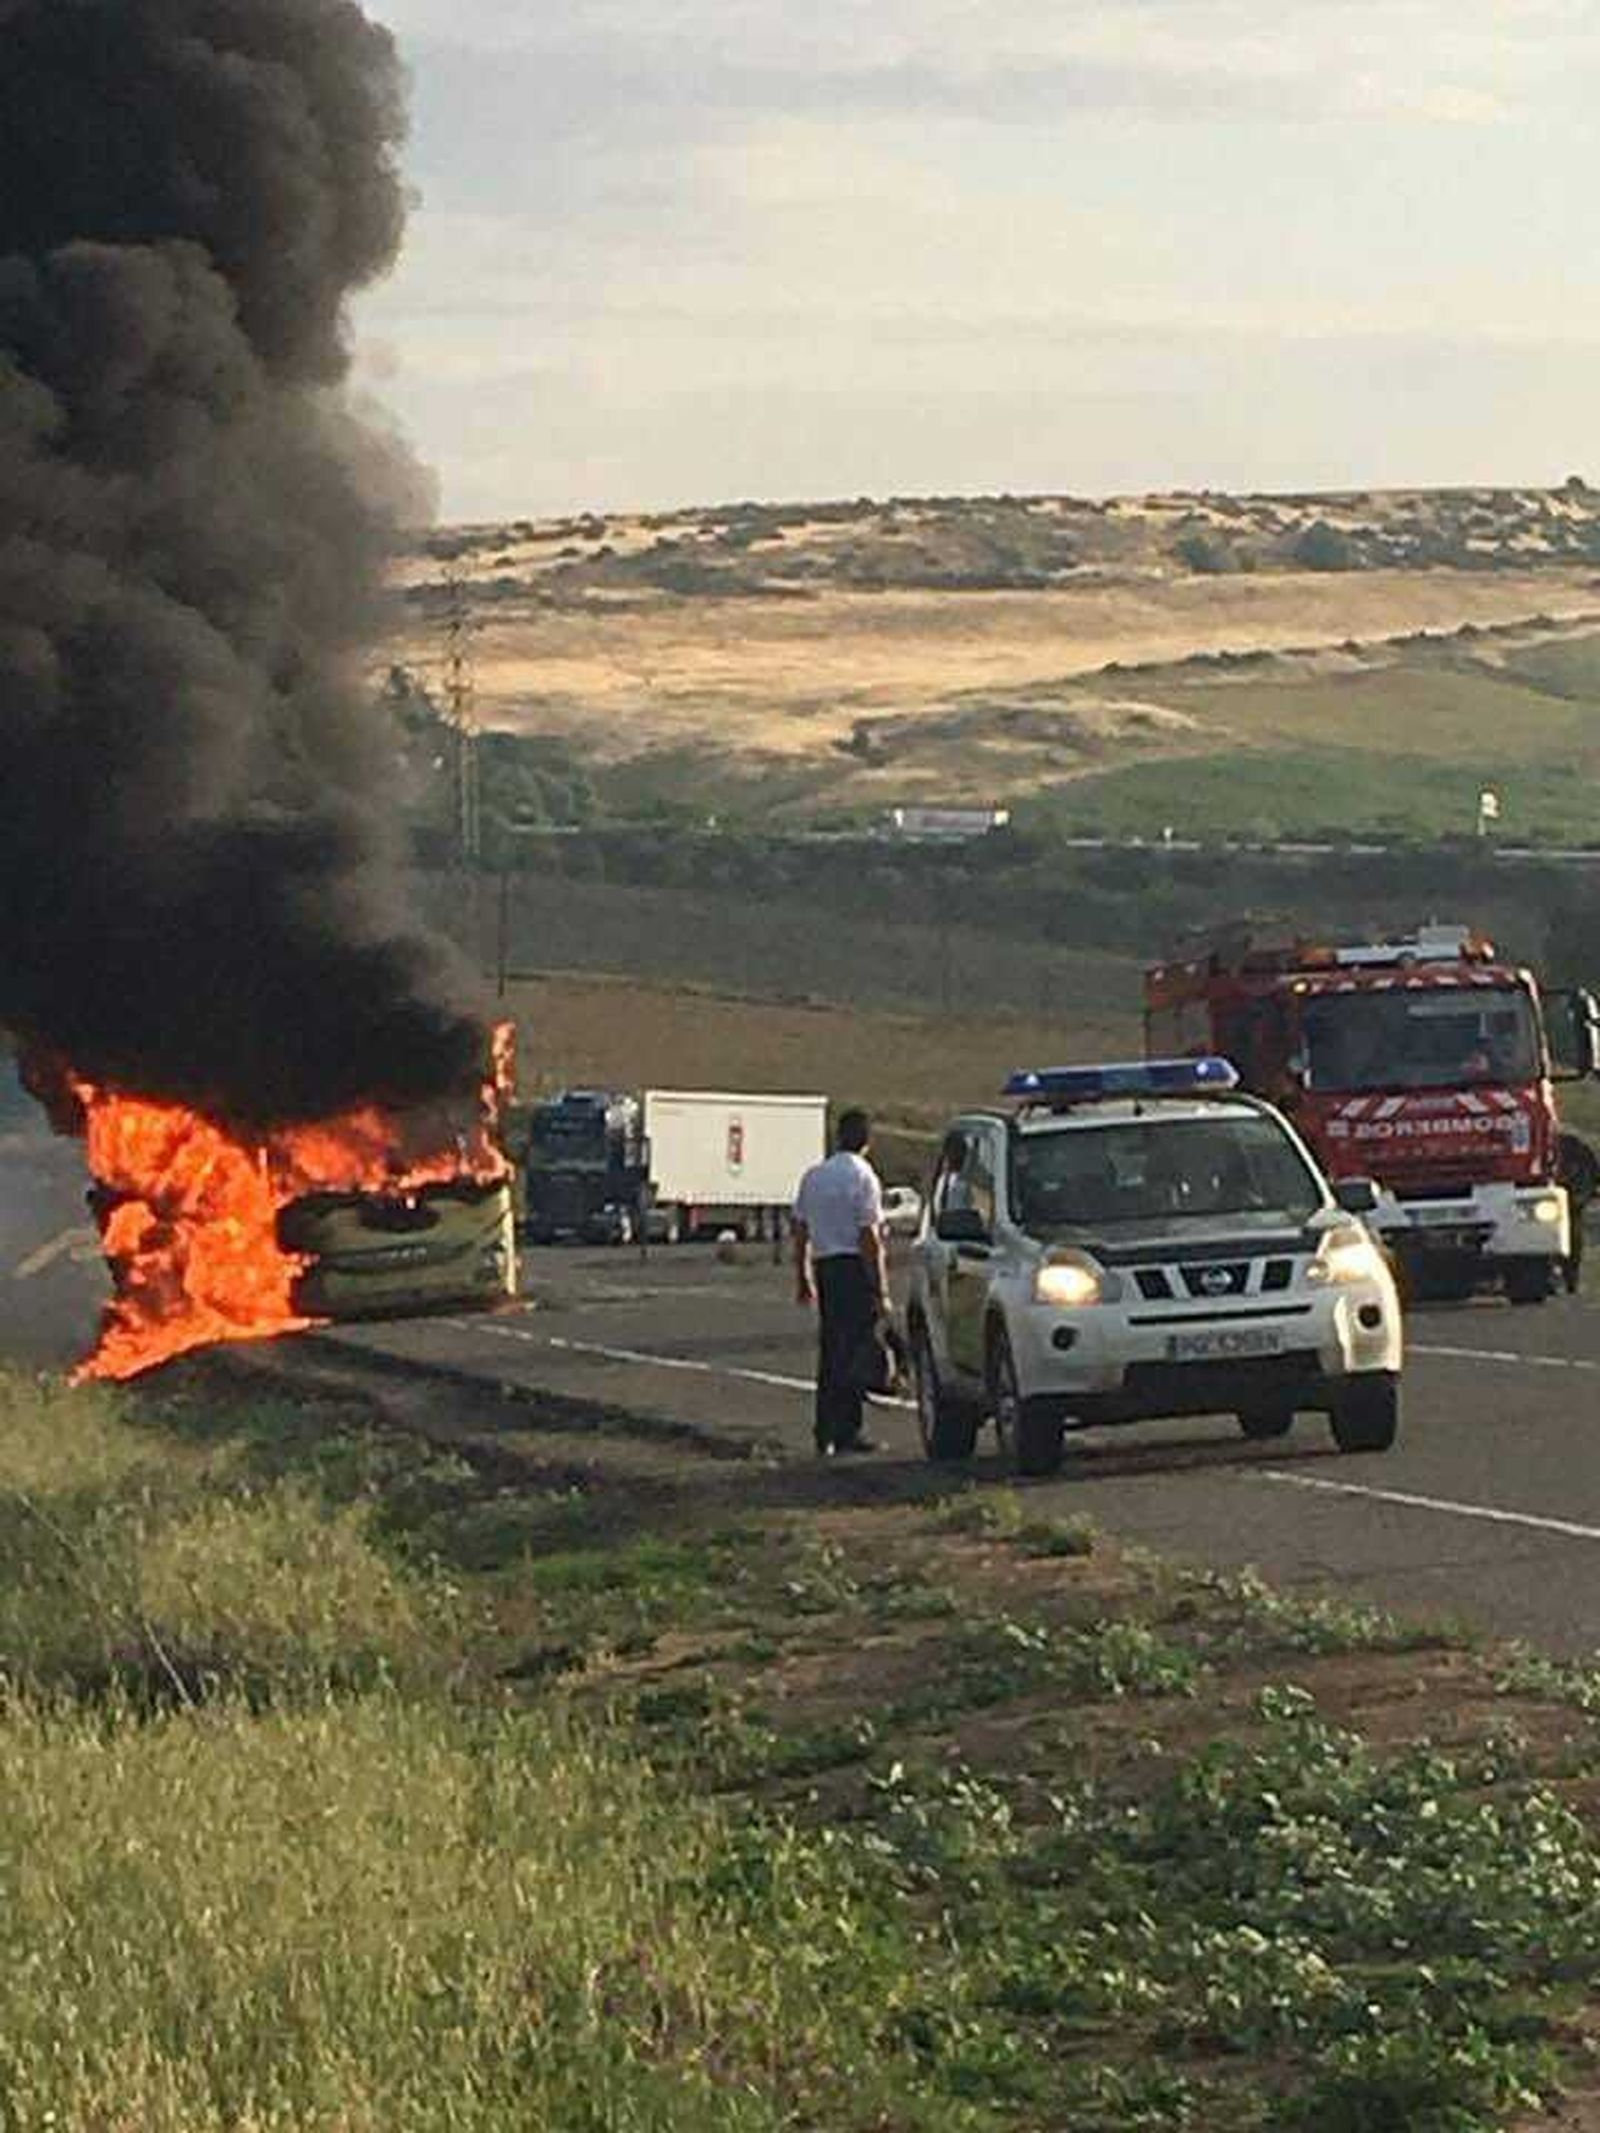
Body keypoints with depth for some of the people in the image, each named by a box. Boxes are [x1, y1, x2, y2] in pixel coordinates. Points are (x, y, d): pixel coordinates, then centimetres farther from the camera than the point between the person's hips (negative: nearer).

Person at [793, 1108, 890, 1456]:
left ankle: (825, 1434, 12)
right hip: (854, 1267, -6)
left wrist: (802, 1279, 22)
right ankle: (847, 1431, -7)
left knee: (830, 1350, 12)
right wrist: (881, 1291, -12)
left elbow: (800, 1231, 14)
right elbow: (869, 1238, -13)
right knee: (853, 1352, -4)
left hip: (824, 1265, 6)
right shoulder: (863, 1178, -9)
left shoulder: (814, 1176, 11)